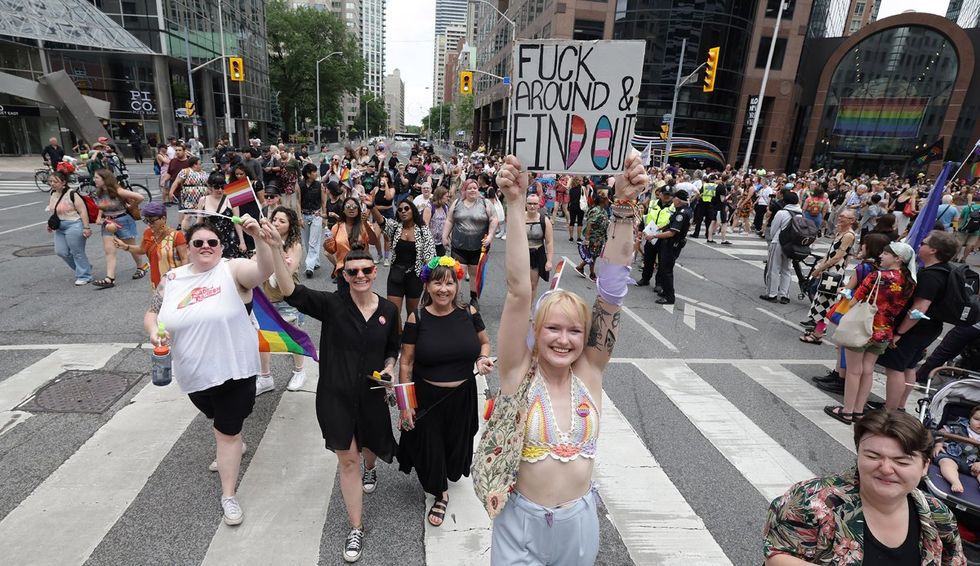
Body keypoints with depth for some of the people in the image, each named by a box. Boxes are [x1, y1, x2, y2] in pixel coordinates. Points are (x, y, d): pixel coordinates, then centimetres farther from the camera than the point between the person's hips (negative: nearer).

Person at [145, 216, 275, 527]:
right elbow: (151, 313, 13)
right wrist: (154, 330, -10)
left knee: (228, 431, 3)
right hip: (193, 374, 5)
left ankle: (228, 495, 18)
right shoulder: (171, 280, 3)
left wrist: (259, 237, -48)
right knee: (219, 420, 28)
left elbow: (265, 270, -32)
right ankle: (231, 447, 59)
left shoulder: (232, 271, -13)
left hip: (233, 369, -5)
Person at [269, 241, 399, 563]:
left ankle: (370, 469, 65)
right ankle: (356, 529, 24)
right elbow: (291, 292, -31)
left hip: (371, 395, 3)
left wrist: (389, 366, -10)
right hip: (335, 396, -3)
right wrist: (275, 248, -44)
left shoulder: (388, 310, -5)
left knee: (371, 446, 25)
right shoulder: (332, 304, -15)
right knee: (347, 460, 5)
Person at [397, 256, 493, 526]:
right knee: (430, 447, 12)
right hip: (427, 397, -2)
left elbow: (485, 341, 9)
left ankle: (449, 476, 57)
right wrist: (406, 405, -9)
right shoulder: (417, 319, -14)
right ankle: (441, 495, 41)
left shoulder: (468, 313, -8)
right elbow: (406, 363, -9)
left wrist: (483, 358, -14)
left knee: (456, 443, 22)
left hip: (462, 396, 2)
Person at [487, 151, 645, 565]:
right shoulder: (519, 372, -16)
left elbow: (611, 289, -21)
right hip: (522, 523, -2)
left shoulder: (590, 371, -11)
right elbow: (518, 291, -28)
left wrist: (625, 205, -28)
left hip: (579, 523, 3)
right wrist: (515, 205, -34)